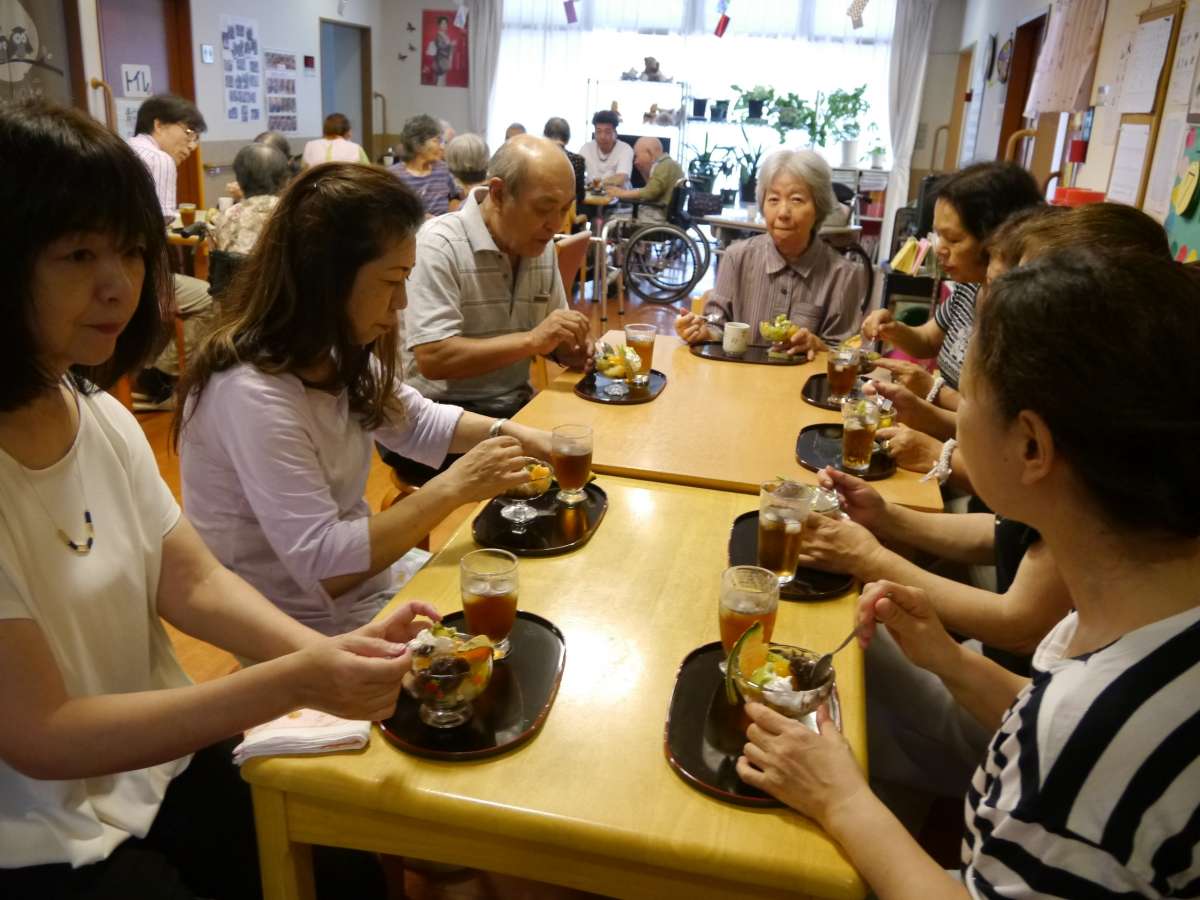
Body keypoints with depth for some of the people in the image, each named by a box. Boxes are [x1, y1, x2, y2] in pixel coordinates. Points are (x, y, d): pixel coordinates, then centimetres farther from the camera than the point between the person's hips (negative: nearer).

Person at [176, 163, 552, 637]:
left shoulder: (335, 354, -4)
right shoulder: (253, 392, -29)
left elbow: (416, 420, 11)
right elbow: (321, 564, -30)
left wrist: (509, 434, -6)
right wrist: (453, 487, -27)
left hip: (358, 576, 7)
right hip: (305, 628, -7)